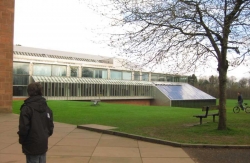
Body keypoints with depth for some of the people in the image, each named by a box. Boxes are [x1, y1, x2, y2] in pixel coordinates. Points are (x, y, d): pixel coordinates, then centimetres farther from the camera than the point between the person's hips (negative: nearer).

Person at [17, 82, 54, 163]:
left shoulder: (27, 108, -14)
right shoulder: (47, 108, 6)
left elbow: (24, 127, -16)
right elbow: (50, 126, 9)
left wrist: (21, 140, 0)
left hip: (32, 146, -6)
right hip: (43, 145, 6)